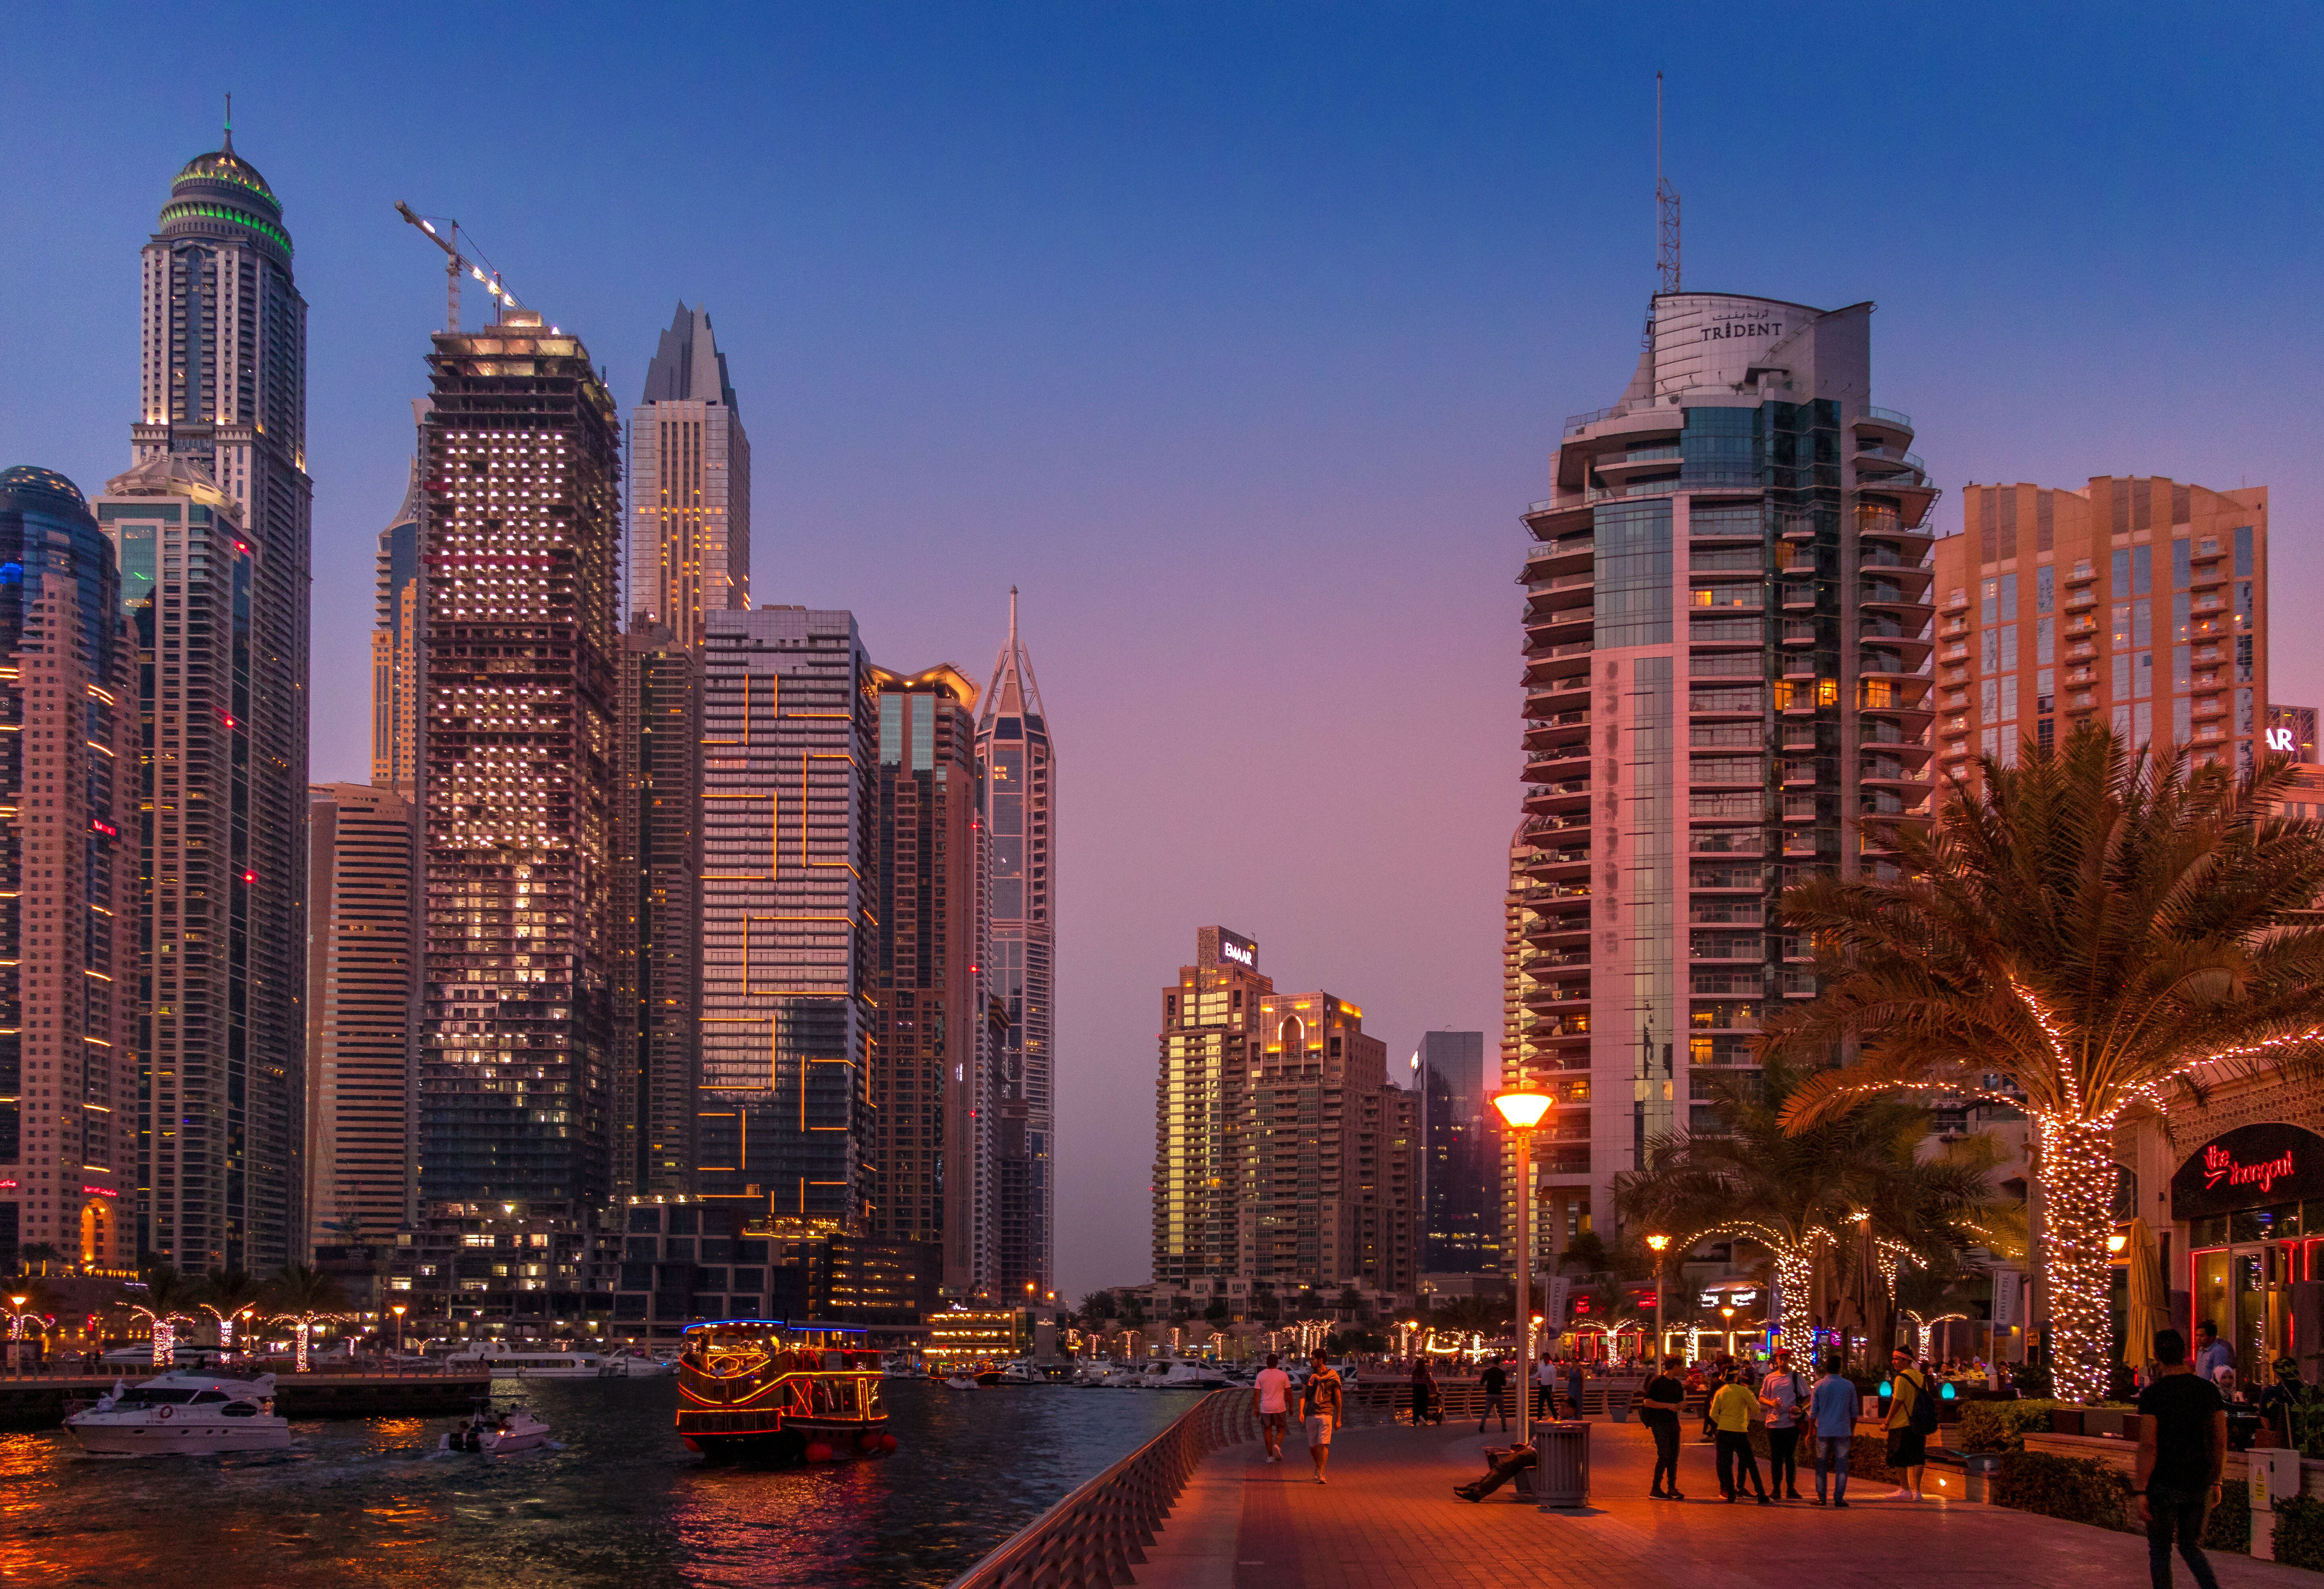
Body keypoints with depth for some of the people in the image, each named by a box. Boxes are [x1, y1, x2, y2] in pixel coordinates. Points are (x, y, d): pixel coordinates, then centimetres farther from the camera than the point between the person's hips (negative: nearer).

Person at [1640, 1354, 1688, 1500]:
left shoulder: (1677, 1384, 15)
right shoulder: (1657, 1382, -7)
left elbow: (1680, 1405, 18)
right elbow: (1647, 1402, -12)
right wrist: (1668, 1406, -17)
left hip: (1673, 1422, 7)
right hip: (1659, 1423, -7)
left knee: (1674, 1456, 5)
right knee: (1664, 1455, -12)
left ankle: (1672, 1488, 12)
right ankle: (1655, 1489, -6)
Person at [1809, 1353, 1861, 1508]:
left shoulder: (1819, 1386, 0)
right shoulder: (1849, 1386, 3)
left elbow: (1813, 1412, 1)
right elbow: (1854, 1412, 8)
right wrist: (1852, 1433, 17)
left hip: (1824, 1432, 0)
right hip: (1843, 1431, 0)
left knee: (1821, 1466, 8)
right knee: (1842, 1466, 3)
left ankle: (1821, 1498, 6)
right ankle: (1839, 1498, -1)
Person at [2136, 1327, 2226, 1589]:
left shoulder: (2152, 1394, -12)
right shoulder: (2209, 1390, 1)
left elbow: (2148, 1446, -16)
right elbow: (2220, 1442, 5)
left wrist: (2140, 1492, -13)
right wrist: (2216, 1482, 15)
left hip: (2164, 1486, -4)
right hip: (2199, 1485, 4)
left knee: (2159, 1551, 11)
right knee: (2191, 1547, 17)